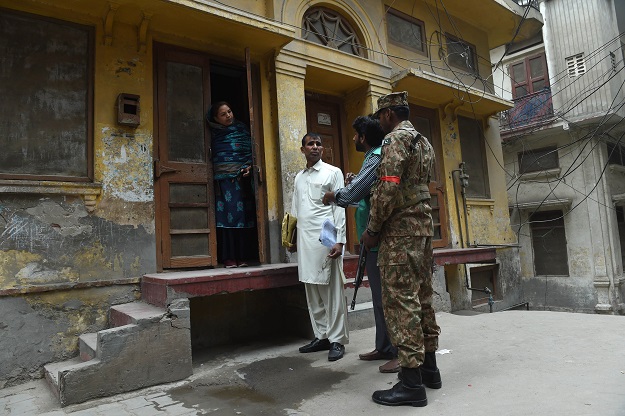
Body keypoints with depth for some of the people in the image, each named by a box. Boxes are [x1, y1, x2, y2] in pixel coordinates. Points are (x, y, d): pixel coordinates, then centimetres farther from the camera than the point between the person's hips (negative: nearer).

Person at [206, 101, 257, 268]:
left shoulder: (242, 129, 12)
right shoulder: (214, 134, 11)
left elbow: (251, 151, 9)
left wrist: (249, 167, -6)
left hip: (241, 177, 1)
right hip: (223, 178, -1)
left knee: (242, 214, -2)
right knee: (227, 214, -7)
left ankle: (242, 256, 4)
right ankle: (229, 257, -3)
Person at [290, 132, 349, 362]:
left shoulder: (333, 172, 3)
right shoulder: (299, 177, 19)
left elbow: (339, 207, -4)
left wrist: (339, 240, -12)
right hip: (305, 240, 6)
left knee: (332, 291, -2)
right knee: (312, 291, 8)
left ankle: (337, 340, 6)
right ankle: (321, 336, 18)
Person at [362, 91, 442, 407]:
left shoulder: (395, 138, -9)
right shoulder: (423, 142, 20)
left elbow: (389, 187, -19)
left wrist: (372, 229, -12)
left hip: (400, 230, -10)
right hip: (424, 226, 10)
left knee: (400, 300, -8)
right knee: (422, 296, 13)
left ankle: (411, 381, -3)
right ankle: (429, 366, 22)